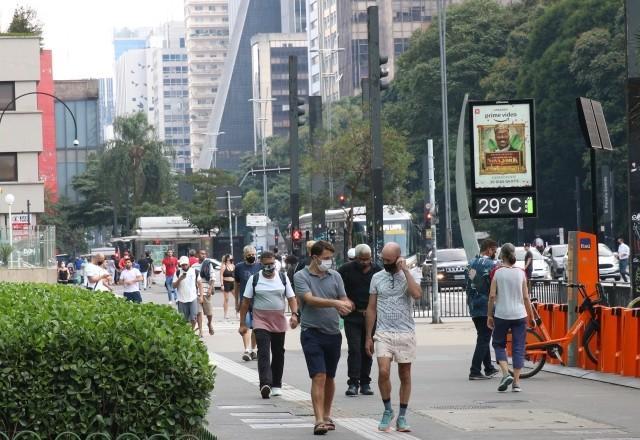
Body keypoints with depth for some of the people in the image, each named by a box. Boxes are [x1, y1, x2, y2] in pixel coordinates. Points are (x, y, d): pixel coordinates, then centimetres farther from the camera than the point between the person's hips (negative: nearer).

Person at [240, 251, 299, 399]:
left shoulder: (282, 278, 5)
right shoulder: (254, 279, 0)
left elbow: (291, 298, 5)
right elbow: (246, 302, 2)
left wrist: (294, 314, -13)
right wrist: (242, 323, -1)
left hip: (279, 322, 3)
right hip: (261, 322, -3)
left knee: (278, 353, 10)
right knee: (263, 353, -16)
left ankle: (276, 385, 22)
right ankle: (265, 384, -28)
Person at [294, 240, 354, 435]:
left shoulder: (335, 276, 9)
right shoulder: (301, 277, -4)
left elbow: (344, 300, 7)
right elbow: (310, 299, -18)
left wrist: (346, 306, -18)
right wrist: (335, 303, -29)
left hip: (333, 333, 5)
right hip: (312, 333, -5)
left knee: (330, 378, 14)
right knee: (318, 377, -13)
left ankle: (327, 416, 28)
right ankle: (319, 421, -17)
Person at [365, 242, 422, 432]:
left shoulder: (408, 276, 1)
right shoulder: (377, 278, 7)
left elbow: (417, 294, -21)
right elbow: (371, 308, 11)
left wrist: (405, 270, -16)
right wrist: (368, 336, 8)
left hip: (405, 333, -1)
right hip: (383, 333, 1)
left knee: (405, 376, 5)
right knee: (383, 372, -15)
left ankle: (402, 417, 15)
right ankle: (387, 410, 4)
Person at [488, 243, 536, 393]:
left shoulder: (497, 273, -4)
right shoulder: (521, 273, 0)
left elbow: (492, 296, -6)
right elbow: (526, 297, 0)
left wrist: (489, 315, 4)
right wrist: (531, 317, 8)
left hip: (501, 315, -1)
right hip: (519, 315, 1)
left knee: (499, 344, 14)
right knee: (518, 348, 7)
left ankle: (506, 374, -6)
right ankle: (516, 382, 3)